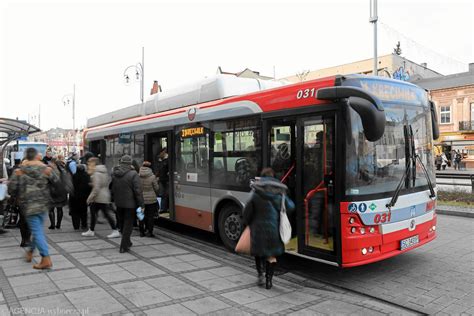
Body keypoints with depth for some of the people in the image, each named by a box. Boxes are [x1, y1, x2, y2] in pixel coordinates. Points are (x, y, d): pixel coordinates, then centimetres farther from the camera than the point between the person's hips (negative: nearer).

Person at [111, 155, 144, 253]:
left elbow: (111, 189, 13)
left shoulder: (114, 174, 2)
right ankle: (124, 247, 5)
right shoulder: (133, 174, -16)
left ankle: (127, 242, 33)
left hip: (118, 203, 6)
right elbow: (138, 191, -17)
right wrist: (141, 205, -14)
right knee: (128, 225, 4)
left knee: (122, 224, 19)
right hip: (130, 204, -6)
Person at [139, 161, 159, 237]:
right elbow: (156, 188, -4)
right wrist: (156, 194, 17)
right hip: (151, 199, -3)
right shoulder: (152, 177, -12)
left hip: (141, 199, 3)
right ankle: (149, 232, 5)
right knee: (150, 216, 5)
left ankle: (141, 232, 17)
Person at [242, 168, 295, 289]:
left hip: (258, 226, -1)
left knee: (258, 250, 20)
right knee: (272, 254, 11)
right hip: (275, 227, 1)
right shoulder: (280, 192, -1)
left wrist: (247, 222, 10)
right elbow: (290, 207, 2)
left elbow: (248, 210, -7)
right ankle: (268, 280, 11)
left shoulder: (256, 193, -7)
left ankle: (260, 273, 10)